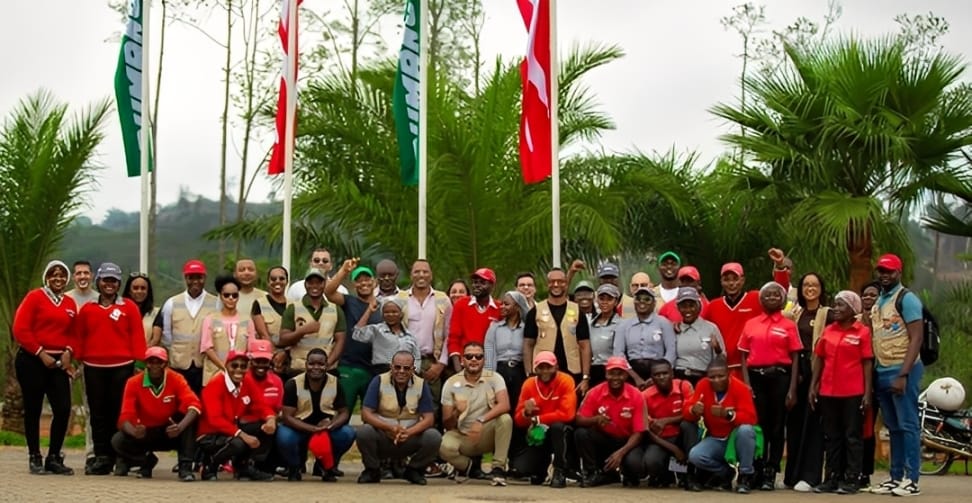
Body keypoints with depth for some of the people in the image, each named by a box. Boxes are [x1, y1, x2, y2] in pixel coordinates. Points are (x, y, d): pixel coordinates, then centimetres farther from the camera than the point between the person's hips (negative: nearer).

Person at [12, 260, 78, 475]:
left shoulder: (70, 304, 11)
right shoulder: (34, 297, -3)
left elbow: (73, 333, 15)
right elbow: (20, 330, -9)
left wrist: (68, 351, -5)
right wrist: (41, 354, -13)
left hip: (58, 362, 4)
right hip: (32, 360, -4)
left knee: (63, 409, -5)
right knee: (33, 410, 3)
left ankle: (54, 458, 7)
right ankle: (35, 458, 12)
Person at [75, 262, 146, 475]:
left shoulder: (129, 307, 3)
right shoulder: (87, 309, 9)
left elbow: (137, 337, 1)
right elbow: (80, 338, 12)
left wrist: (138, 362, -4)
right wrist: (79, 361, 7)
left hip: (122, 367, -2)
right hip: (94, 368, 2)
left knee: (118, 412, 0)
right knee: (97, 413, 3)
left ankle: (119, 457, 4)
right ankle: (101, 456, 6)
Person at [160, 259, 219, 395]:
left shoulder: (216, 303, 2)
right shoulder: (171, 303, 7)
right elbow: (166, 335, 11)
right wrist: (174, 354, 10)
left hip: (206, 367, -1)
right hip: (179, 367, 1)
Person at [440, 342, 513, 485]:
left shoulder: (494, 378, -5)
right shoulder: (451, 383, -4)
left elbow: (505, 405, -23)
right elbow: (447, 425, -4)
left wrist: (481, 421, -35)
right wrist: (456, 413, -27)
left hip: (487, 435, 0)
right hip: (462, 436, 1)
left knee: (505, 419, -30)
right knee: (444, 447, -32)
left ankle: (498, 468, -18)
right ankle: (469, 467, 4)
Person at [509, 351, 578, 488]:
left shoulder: (565, 381, -13)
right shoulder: (529, 384, -3)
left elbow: (567, 414, -24)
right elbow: (518, 421, -1)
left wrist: (536, 419, -17)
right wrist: (526, 413, -25)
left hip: (562, 433, -3)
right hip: (537, 434, 3)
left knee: (558, 426, -38)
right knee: (518, 467, -18)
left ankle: (560, 472, -20)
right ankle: (542, 466, 18)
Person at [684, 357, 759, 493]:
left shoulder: (740, 388, -19)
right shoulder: (703, 386, -10)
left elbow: (750, 418, -27)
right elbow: (686, 411, -8)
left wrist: (728, 414, -43)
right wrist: (694, 410, -33)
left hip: (737, 437, -2)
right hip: (715, 439, 3)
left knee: (745, 429, -37)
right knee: (694, 456, -26)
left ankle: (746, 475, -15)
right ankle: (725, 473, 5)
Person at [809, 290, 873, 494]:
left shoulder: (862, 332, -3)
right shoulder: (828, 330, 9)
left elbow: (867, 363, -4)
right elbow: (819, 359, 12)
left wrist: (868, 391, -9)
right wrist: (813, 386, 7)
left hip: (853, 393, -5)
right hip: (828, 391, 5)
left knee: (852, 436, 2)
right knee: (831, 437, 10)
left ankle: (852, 479, 5)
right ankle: (832, 478, 15)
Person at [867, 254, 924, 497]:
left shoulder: (906, 299, -7)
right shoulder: (877, 302, 17)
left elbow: (916, 338, -13)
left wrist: (903, 374, -20)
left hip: (901, 371, -8)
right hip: (882, 372, 8)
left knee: (908, 425, -6)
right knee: (893, 428, 11)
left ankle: (912, 480, -4)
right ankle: (896, 477, 16)